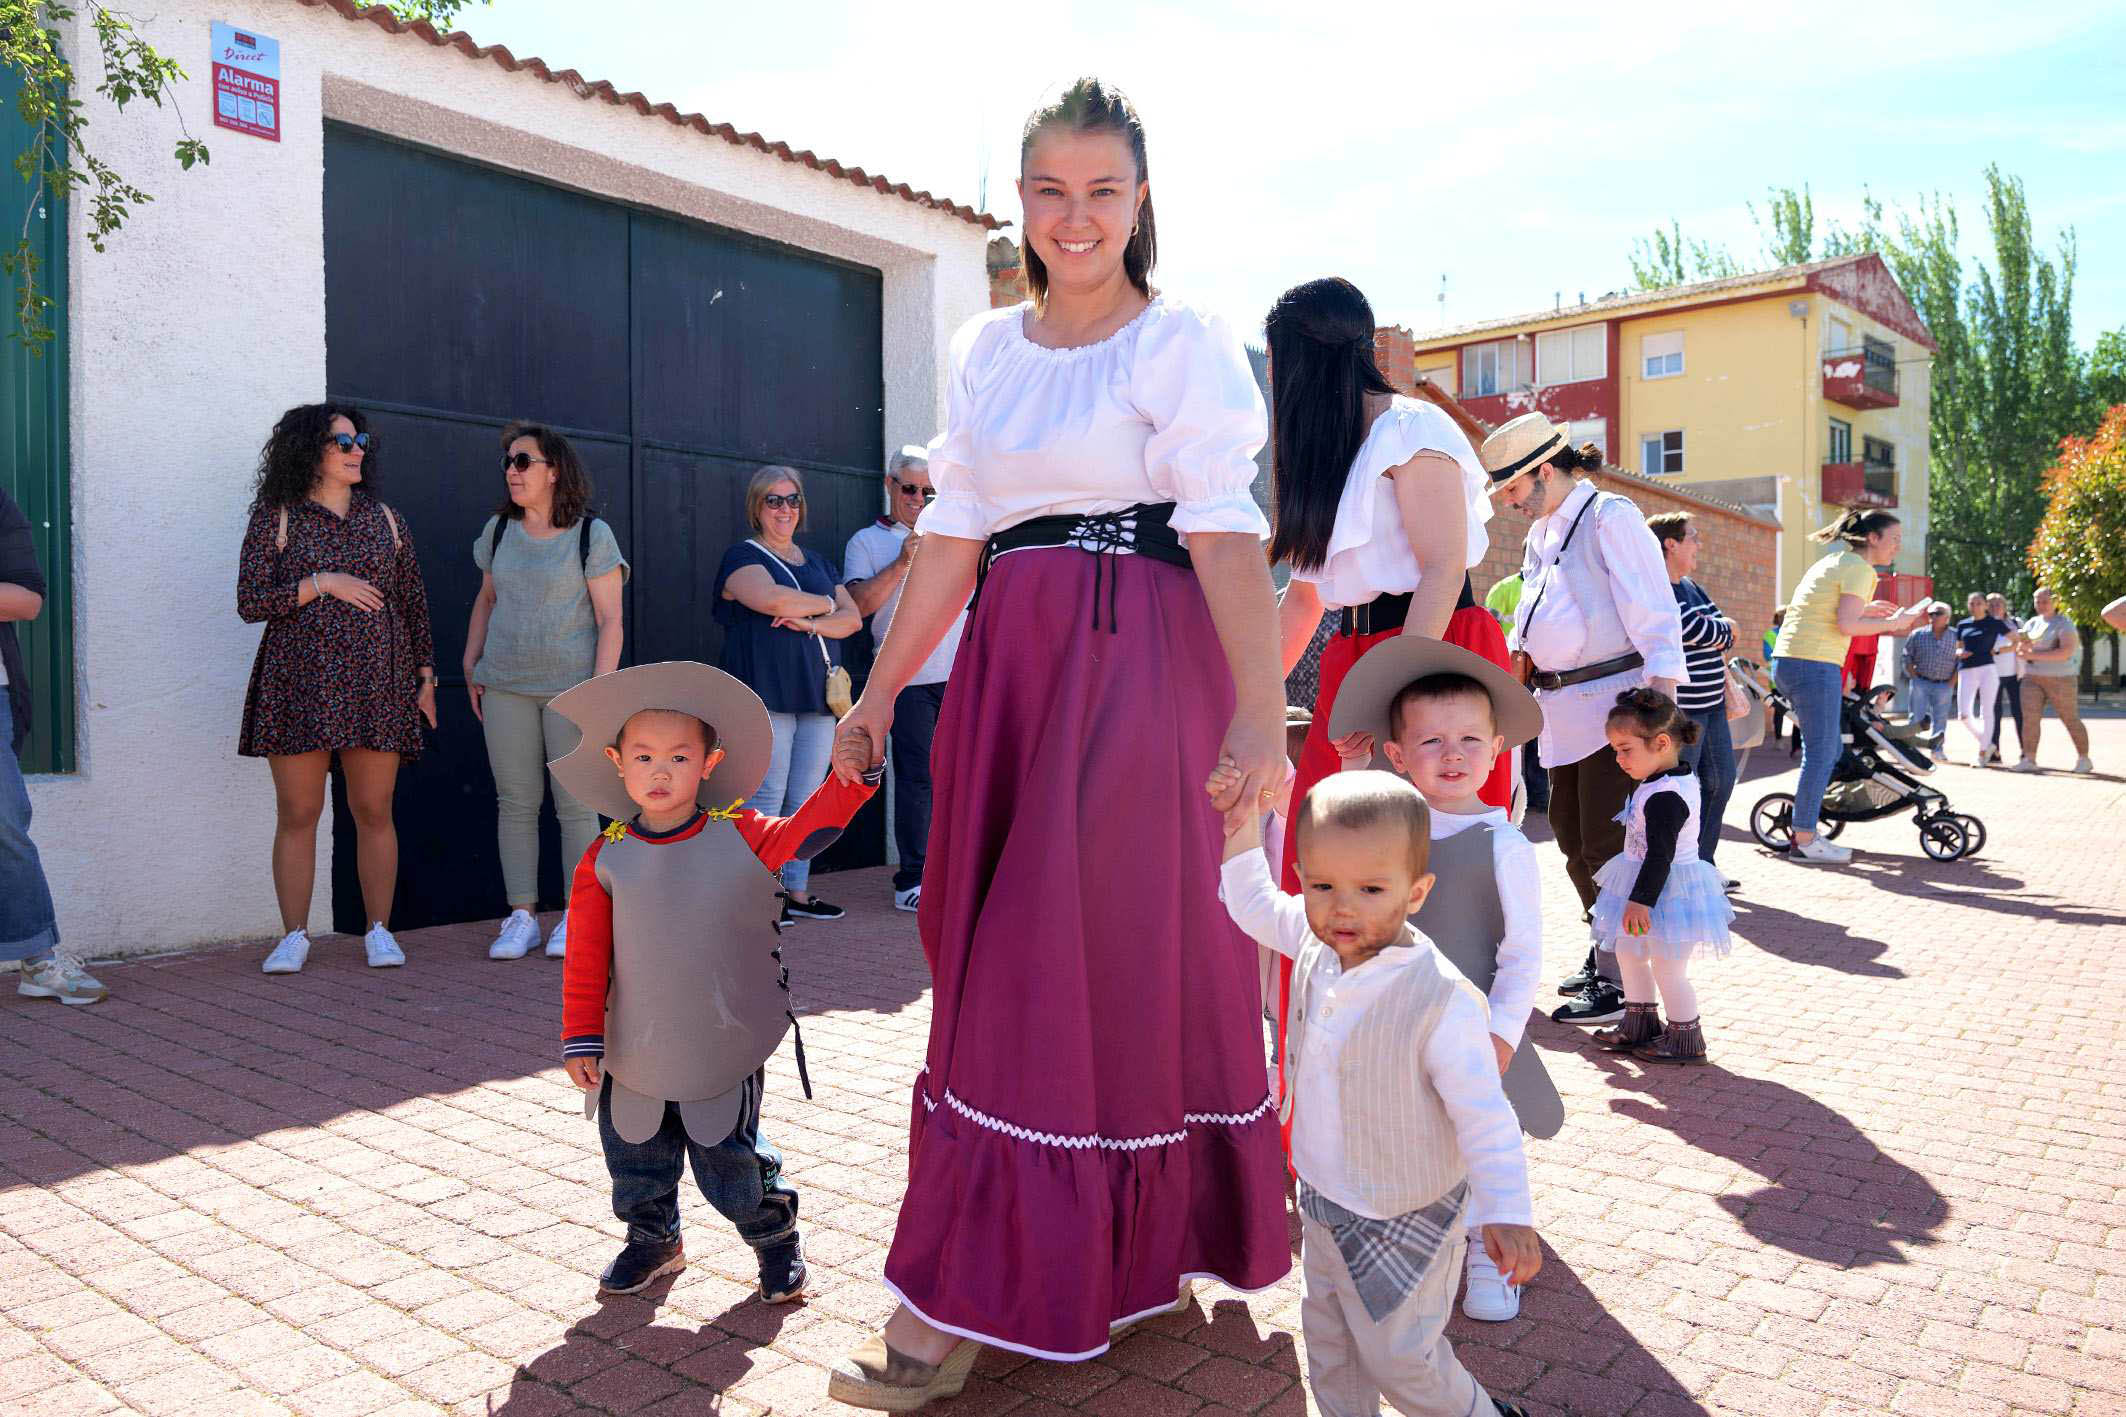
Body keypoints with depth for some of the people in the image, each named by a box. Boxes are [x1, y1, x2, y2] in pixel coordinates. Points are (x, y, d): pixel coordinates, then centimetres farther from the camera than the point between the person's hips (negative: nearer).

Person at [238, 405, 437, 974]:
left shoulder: (386, 520, 13)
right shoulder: (275, 519, 5)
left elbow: (414, 603, 15)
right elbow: (249, 602, -2)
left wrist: (425, 676, 11)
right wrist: (321, 583, -12)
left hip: (377, 682, 2)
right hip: (300, 682, -1)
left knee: (373, 811, 1)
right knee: (297, 814, 1)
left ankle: (379, 931, 11)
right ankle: (294, 936, 10)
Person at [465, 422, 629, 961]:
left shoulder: (591, 534, -4)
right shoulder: (499, 530, 11)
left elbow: (610, 619, -7)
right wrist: (471, 665, 15)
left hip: (571, 687, -4)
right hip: (506, 688, 4)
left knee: (574, 804, -1)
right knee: (515, 802, 5)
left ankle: (577, 918, 9)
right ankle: (521, 917, 12)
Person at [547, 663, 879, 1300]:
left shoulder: (739, 836, -9)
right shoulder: (605, 858, -6)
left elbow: (810, 826, -18)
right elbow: (586, 958, -3)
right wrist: (582, 1038, -4)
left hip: (724, 1052, -2)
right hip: (635, 1057, 2)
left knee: (734, 1162, 8)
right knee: (637, 1161, 18)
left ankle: (775, 1236, 34)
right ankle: (653, 1240, 45)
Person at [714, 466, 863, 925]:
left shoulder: (817, 562, 22)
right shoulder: (743, 557, 2)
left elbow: (853, 618, 12)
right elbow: (774, 599, -18)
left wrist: (809, 623, -8)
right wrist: (826, 605, -2)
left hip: (817, 695, 6)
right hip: (766, 694, -6)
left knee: (805, 801, 7)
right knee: (765, 801, -7)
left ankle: (797, 892, 13)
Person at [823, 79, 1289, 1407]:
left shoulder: (1184, 341, -2)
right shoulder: (985, 350, 15)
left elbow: (1227, 534, -13)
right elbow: (954, 536, 15)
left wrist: (1261, 709, -24)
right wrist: (884, 686, 13)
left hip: (1141, 664, -6)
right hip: (1011, 664, 6)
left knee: (1073, 958, -5)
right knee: (993, 945, 9)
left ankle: (964, 1301, 4)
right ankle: (1131, 1243, 28)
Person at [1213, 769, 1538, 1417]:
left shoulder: (1441, 1000, -32)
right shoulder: (1313, 944, -12)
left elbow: (1483, 1112, -25)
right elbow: (1256, 906, 8)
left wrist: (1506, 1212, -28)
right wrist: (1241, 830, -1)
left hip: (1404, 1218, -6)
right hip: (1324, 1199, 6)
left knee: (1398, 1356, 13)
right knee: (1327, 1337, 24)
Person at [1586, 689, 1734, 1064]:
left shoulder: (1664, 798, -27)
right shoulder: (1681, 778, 6)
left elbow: (1659, 855, -28)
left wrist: (1641, 900, -25)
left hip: (1665, 891, -11)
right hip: (1664, 888, 11)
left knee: (1668, 969, 2)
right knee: (1628, 952, 21)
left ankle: (1686, 1040, 18)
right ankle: (1639, 1025, 34)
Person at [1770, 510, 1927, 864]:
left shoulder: (1831, 562, 21)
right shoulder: (1859, 569, -7)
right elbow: (1846, 625, -17)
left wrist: (1865, 609, 20)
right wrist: (1893, 623, -7)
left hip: (1785, 661, 10)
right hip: (1814, 665, -10)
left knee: (1830, 748, 16)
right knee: (1821, 752, -4)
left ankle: (1803, 830, 18)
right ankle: (1804, 841, -1)